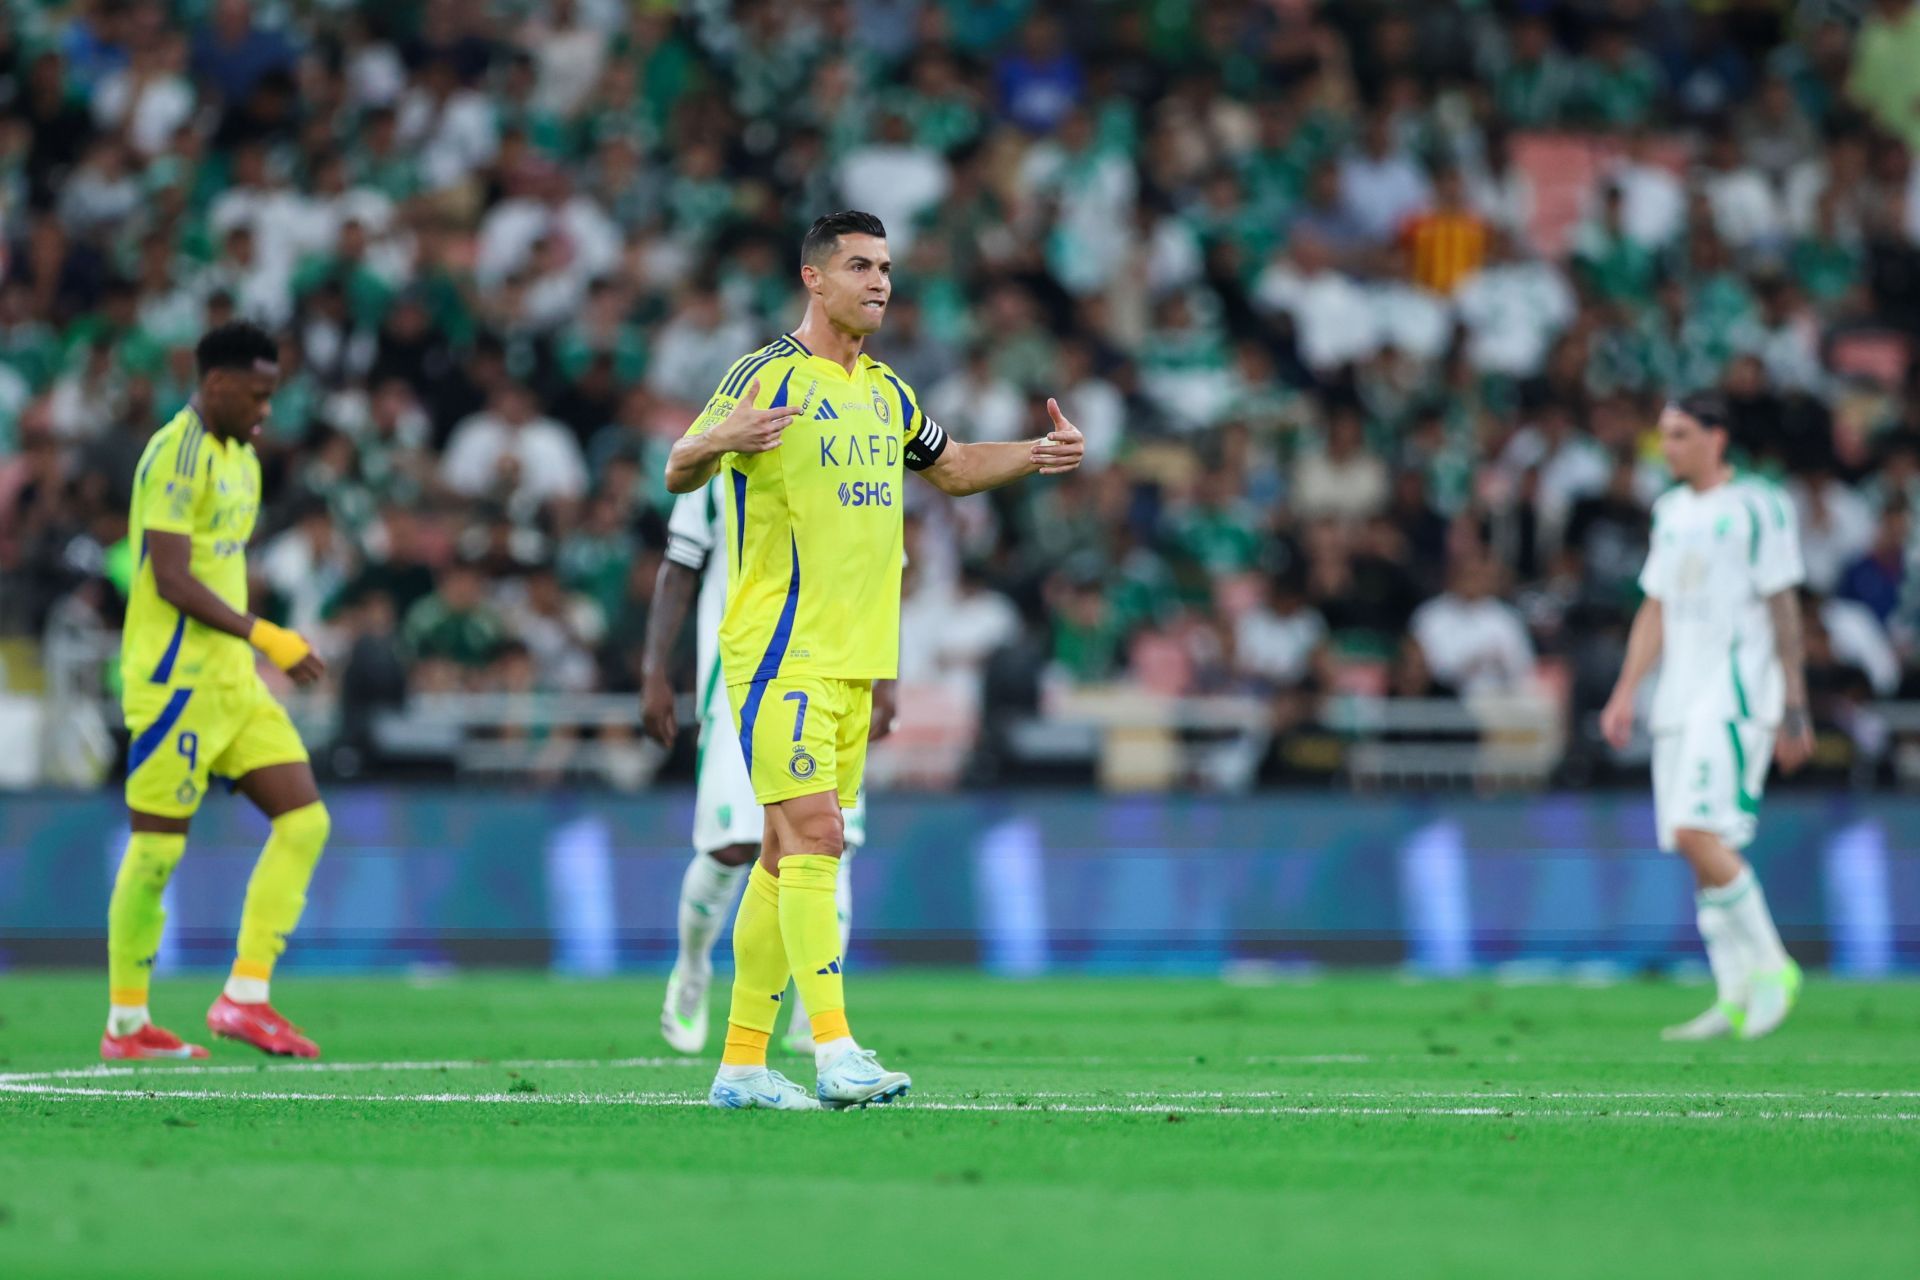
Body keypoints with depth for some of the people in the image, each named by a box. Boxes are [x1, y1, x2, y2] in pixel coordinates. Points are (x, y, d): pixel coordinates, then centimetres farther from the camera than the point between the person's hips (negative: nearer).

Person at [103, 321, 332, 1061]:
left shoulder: (239, 456, 17)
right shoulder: (176, 453, -13)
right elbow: (172, 579, -20)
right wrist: (264, 637, -21)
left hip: (232, 681, 9)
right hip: (176, 679, -9)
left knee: (304, 820, 1)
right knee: (157, 849, -4)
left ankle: (245, 998, 2)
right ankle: (125, 1024, 6)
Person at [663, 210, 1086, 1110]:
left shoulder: (886, 394, 16)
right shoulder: (767, 376, -7)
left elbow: (951, 468, 32)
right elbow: (679, 472, -14)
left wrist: (1038, 454, 15)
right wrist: (718, 441, -37)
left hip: (855, 660, 8)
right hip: (780, 653, -8)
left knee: (789, 855, 8)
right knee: (813, 836, -16)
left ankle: (742, 1064, 12)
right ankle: (836, 1052, -21)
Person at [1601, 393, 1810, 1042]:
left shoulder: (1757, 507, -5)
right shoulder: (1671, 511, 17)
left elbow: (1783, 610, -6)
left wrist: (1794, 708, -8)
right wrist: (1625, 693, 15)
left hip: (1736, 693, -7)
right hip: (1679, 697, 7)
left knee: (1698, 833, -19)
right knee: (1700, 850, 3)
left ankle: (1771, 965, -7)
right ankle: (1736, 998, 6)